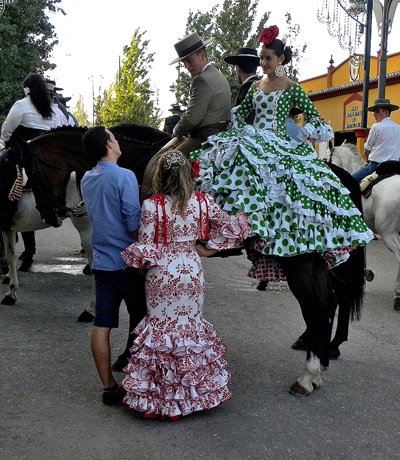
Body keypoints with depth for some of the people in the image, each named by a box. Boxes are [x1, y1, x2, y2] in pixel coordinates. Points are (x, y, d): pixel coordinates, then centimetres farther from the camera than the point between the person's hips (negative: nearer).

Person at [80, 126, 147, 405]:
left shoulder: (87, 180, 9)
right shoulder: (124, 176, -13)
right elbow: (134, 222, -15)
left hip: (101, 261, 7)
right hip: (126, 261, -6)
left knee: (102, 325, 5)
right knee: (140, 318, 14)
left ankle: (109, 387, 12)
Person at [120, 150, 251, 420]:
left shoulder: (152, 206, -14)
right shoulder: (202, 202, -4)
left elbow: (145, 247, -12)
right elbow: (230, 227, 3)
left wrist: (136, 259, 8)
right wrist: (207, 250, 9)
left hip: (161, 274, -2)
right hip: (192, 269, 3)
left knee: (160, 325, 11)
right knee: (191, 324, 17)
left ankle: (159, 396, 19)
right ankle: (196, 390, 27)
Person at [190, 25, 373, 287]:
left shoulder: (292, 88, 2)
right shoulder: (256, 86, 17)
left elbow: (314, 118, 1)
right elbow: (241, 114, 21)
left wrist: (306, 143, -9)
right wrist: (241, 133, 5)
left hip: (279, 143, -5)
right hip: (252, 139, 5)